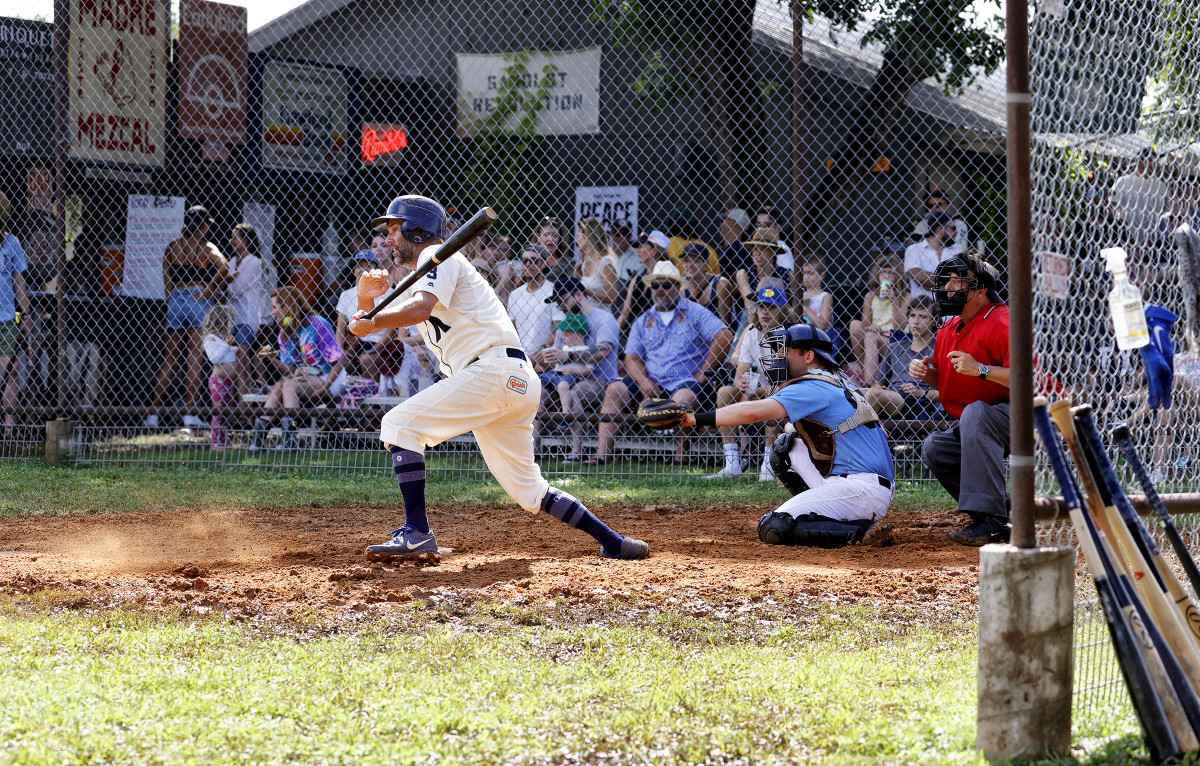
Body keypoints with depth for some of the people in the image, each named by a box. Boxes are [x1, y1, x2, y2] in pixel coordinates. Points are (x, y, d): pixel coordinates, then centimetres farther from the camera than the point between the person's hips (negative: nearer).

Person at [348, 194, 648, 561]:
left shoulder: (437, 256, 1)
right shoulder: (415, 282, 29)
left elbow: (421, 309, -19)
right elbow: (370, 325, 23)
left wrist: (373, 321, -20)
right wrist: (367, 300, 4)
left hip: (495, 370, -10)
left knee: (399, 424, -14)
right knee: (527, 489, 13)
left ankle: (417, 532, -22)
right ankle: (614, 542, 14)